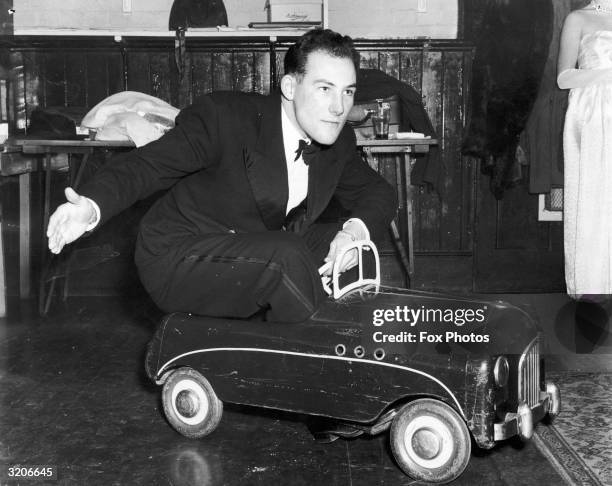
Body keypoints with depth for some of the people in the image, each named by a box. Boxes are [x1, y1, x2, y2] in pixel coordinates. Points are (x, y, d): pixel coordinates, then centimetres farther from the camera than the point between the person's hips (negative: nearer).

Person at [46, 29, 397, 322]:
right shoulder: (224, 115, -20)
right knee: (288, 258, -31)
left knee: (354, 241, -5)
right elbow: (147, 165, -20)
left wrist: (356, 231, -15)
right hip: (178, 261, -7)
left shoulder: (339, 142, -1)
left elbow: (380, 193, 9)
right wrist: (92, 207, -40)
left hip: (257, 260, 7)